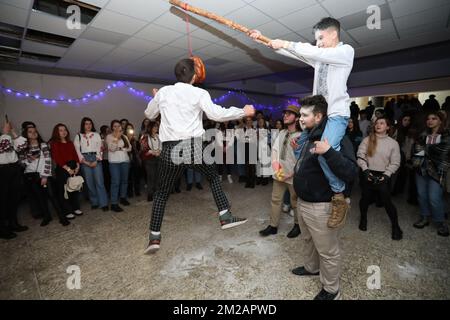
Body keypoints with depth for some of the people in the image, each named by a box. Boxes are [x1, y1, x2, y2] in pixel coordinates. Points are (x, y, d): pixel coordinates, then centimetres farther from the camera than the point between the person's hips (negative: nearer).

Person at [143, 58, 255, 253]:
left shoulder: (163, 92, 11)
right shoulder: (199, 93, 2)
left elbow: (149, 115, 24)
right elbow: (216, 114, -12)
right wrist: (243, 112, -1)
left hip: (170, 149, 2)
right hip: (194, 146, -2)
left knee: (162, 192, 17)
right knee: (214, 178, 23)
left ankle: (154, 237, 17)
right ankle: (225, 217, 21)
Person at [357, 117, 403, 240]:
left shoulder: (393, 143, 0)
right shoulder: (367, 140, 1)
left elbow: (395, 163, -1)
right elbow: (360, 156, -4)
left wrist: (386, 175, -12)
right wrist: (365, 170, -14)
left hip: (383, 175, -1)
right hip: (368, 174, 1)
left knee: (387, 201, -1)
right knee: (365, 198, 11)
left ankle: (395, 226, 19)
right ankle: (363, 218, 36)